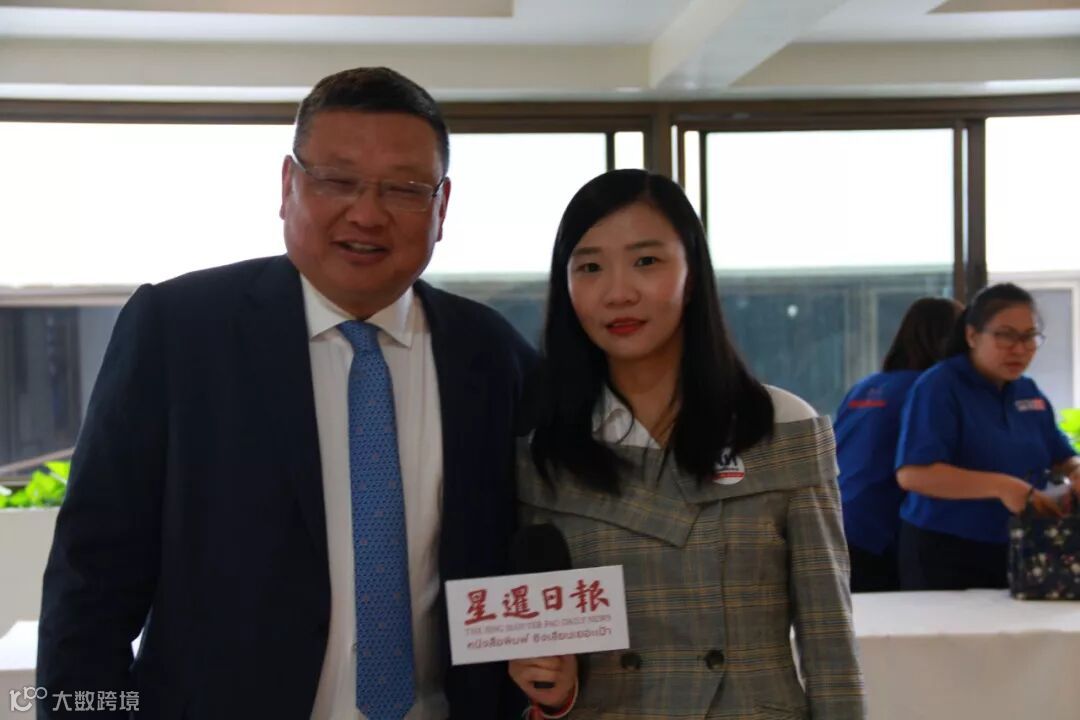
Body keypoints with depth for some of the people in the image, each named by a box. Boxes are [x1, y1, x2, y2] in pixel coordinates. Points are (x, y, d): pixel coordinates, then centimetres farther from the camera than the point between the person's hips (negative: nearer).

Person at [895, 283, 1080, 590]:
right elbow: (911, 473, -22)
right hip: (946, 556, -6)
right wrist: (1000, 486, -30)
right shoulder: (938, 387, -11)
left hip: (1015, 554, 6)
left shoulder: (1029, 392, 11)